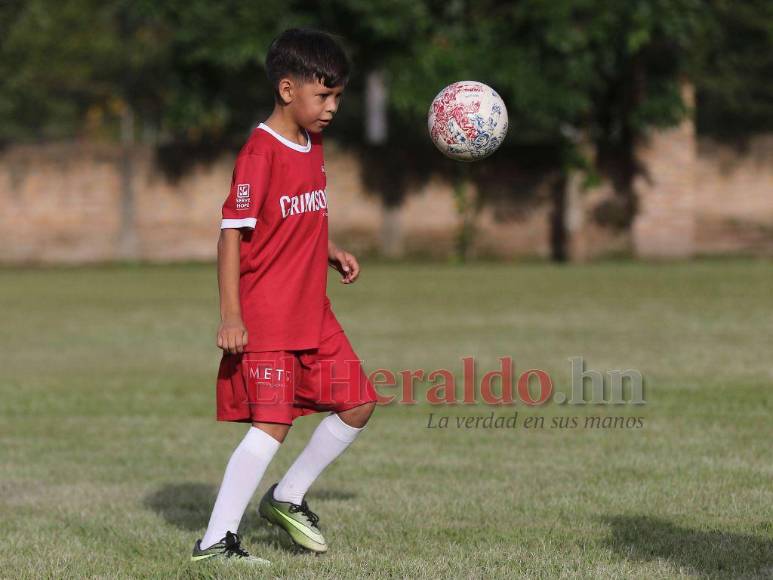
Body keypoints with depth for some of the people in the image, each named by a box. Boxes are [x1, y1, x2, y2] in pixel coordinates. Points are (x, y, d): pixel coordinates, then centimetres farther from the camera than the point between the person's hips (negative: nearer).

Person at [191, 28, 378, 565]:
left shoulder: (313, 148, 12)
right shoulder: (261, 152, -15)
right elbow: (232, 233, -17)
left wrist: (334, 254, 10)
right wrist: (231, 314, -21)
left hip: (313, 313, 9)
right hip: (266, 317, -9)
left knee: (358, 404, 9)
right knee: (272, 425, -13)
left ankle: (287, 499, 23)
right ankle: (215, 540, -9)